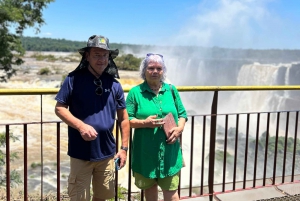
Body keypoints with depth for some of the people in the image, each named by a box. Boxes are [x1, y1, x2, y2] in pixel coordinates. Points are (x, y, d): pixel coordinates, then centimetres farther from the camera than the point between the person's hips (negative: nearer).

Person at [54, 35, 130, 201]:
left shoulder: (114, 84, 3)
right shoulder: (74, 79, -7)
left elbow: (123, 118, 7)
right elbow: (59, 108, -6)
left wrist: (124, 148, 4)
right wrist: (80, 125, -22)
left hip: (107, 153, 4)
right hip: (80, 154, -3)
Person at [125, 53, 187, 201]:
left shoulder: (171, 90, 6)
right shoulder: (135, 92, -3)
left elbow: (182, 114, 10)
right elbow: (127, 119, -4)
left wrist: (179, 128, -9)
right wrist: (144, 123, -21)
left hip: (169, 150, 1)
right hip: (145, 151, -1)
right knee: (149, 187, 17)